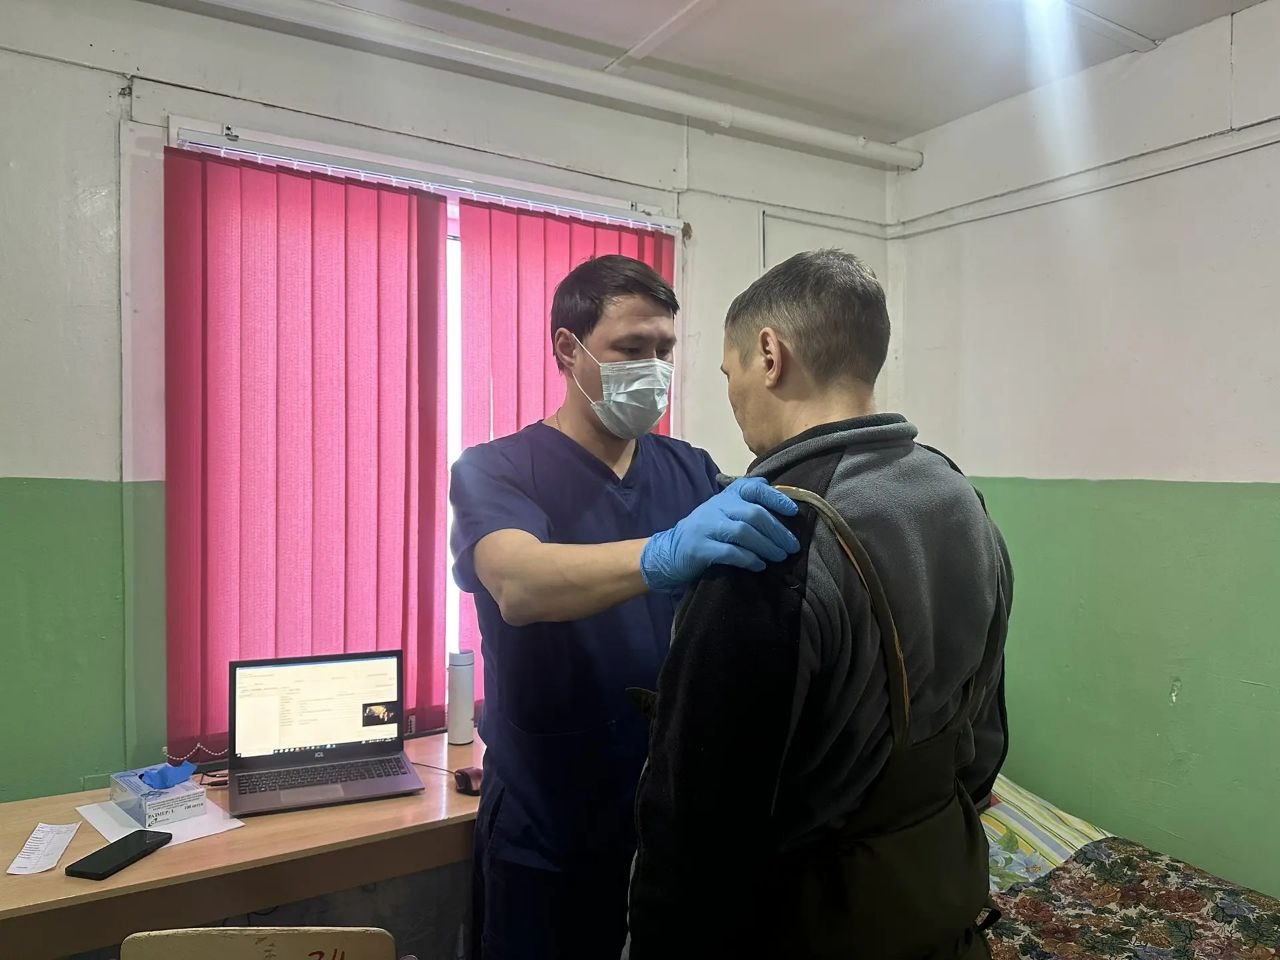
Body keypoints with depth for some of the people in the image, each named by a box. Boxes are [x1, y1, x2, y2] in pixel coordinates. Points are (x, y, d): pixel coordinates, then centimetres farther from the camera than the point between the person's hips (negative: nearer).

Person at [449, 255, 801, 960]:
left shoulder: (691, 470, 2)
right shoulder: (495, 471, -12)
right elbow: (519, 587, -32)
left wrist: (795, 545, -27)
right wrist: (665, 553, -49)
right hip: (547, 826, -3)